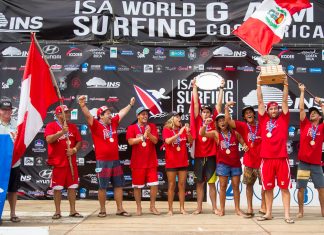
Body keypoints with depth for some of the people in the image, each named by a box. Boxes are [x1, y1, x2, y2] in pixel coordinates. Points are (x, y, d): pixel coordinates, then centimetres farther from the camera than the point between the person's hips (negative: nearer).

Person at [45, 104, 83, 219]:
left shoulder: (73, 127, 11)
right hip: (57, 162, -4)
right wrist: (62, 132, -29)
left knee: (72, 187, 6)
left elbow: (79, 141, 11)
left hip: (71, 162, 4)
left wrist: (74, 149, -8)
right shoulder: (51, 126, -3)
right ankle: (57, 212, 12)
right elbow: (49, 140, -20)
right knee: (57, 188, 2)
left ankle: (73, 210, 14)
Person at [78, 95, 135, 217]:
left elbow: (122, 113, 24)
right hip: (102, 162, -6)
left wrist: (130, 104, 33)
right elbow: (88, 115, -24)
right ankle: (102, 210, 15)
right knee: (102, 186, 3)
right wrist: (83, 106, -41)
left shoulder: (113, 123, 10)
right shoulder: (96, 124, -7)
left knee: (118, 185, 9)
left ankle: (120, 209, 18)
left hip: (115, 160, 6)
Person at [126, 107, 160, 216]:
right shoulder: (132, 128, 0)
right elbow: (131, 141, -13)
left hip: (151, 161, 2)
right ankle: (138, 207, 18)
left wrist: (149, 134, -21)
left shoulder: (152, 126, 8)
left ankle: (152, 206, 15)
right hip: (137, 162, -2)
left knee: (154, 184, 0)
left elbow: (155, 140, -3)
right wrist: (143, 136, -23)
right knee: (137, 186, 5)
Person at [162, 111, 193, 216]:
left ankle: (182, 208, 11)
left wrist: (188, 133, -13)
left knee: (182, 185, 5)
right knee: (171, 185, 1)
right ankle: (170, 209, 6)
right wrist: (179, 133, -24)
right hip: (171, 162, -3)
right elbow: (168, 141, -21)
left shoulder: (183, 129, 7)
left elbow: (191, 141, 4)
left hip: (183, 162, 4)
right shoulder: (166, 130, -4)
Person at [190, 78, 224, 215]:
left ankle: (214, 207, 12)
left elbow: (219, 104, 1)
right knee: (199, 183, 8)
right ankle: (199, 207, 16)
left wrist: (221, 88, 0)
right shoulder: (197, 121, 3)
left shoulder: (213, 122, 3)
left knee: (211, 182, 5)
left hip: (211, 156, -1)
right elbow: (196, 103, 2)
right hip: (199, 156, 1)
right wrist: (195, 87, 0)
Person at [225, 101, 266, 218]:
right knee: (249, 184, 7)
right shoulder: (243, 126, 1)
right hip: (249, 161, 1)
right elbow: (228, 120, -9)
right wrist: (227, 107, -17)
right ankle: (250, 209, 15)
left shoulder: (261, 125, 2)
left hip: (262, 160, 0)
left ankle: (263, 207, 17)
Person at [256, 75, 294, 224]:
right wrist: (258, 85, 2)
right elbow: (260, 101, 6)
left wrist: (285, 85, -5)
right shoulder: (264, 120, 9)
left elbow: (285, 101, 2)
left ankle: (287, 215, 5)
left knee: (284, 187, 2)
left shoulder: (283, 119, 8)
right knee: (268, 187, 8)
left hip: (282, 158, -1)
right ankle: (268, 213, 18)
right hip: (267, 158, 1)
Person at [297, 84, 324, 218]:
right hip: (303, 162, 0)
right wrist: (302, 92, 0)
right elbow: (301, 108, -1)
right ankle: (301, 211, 12)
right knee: (301, 187, 2)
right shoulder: (305, 124, 5)